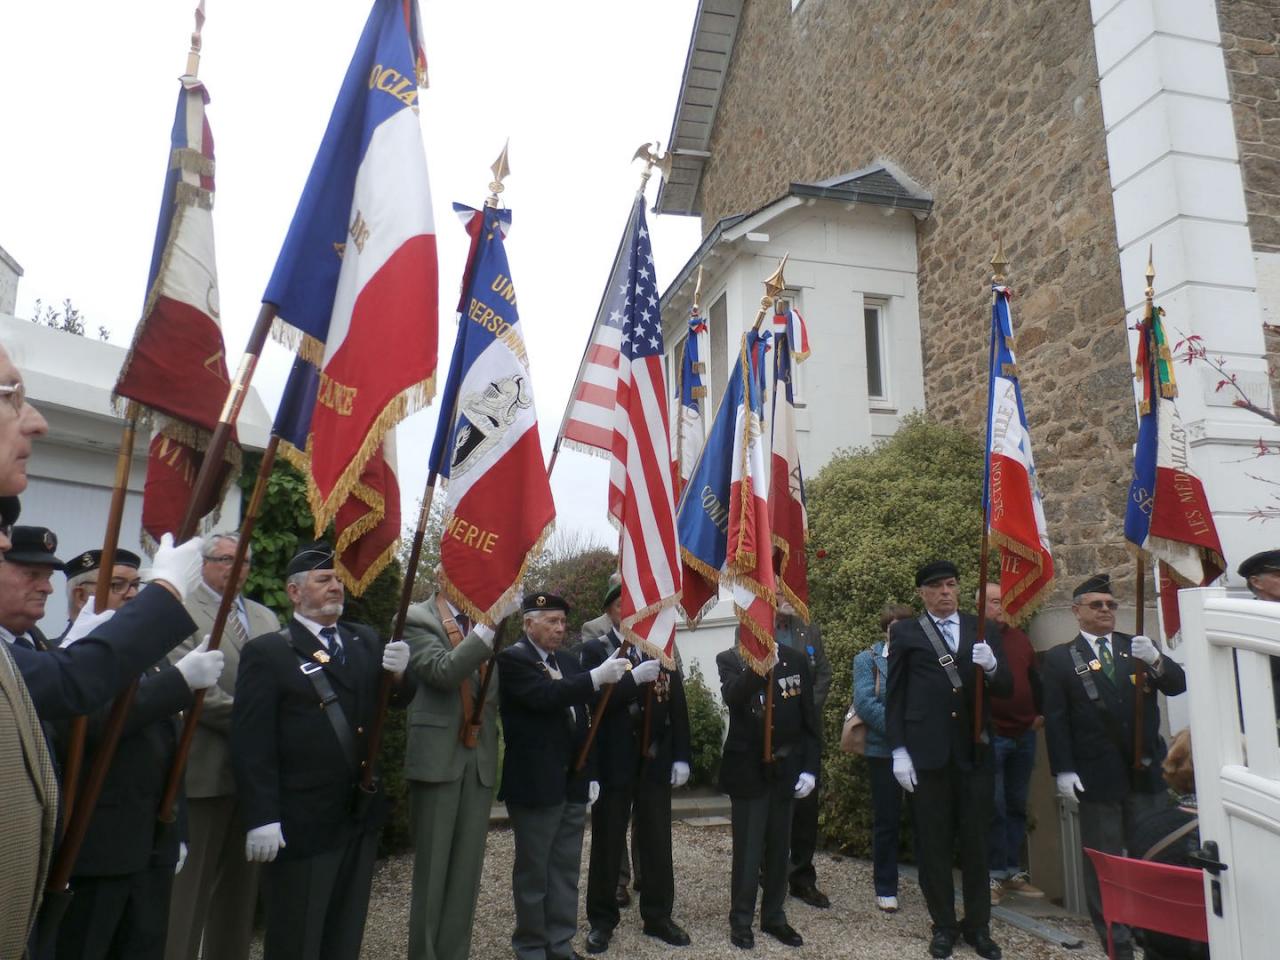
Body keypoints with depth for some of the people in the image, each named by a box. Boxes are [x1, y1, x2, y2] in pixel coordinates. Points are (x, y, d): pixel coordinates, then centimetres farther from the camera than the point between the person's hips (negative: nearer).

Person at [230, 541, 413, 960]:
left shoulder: (366, 640, 9)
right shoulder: (266, 652, -8)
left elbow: (397, 700, 8)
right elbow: (252, 743, -13)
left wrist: (399, 673, -15)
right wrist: (261, 817, -19)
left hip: (361, 814, 6)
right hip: (301, 822, -5)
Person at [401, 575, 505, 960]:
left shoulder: (486, 621, 10)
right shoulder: (417, 619, -6)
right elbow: (443, 671, -21)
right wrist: (488, 628, -25)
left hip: (480, 758, 5)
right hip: (437, 757, -5)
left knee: (467, 870, 12)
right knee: (432, 869, 7)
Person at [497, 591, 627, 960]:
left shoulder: (568, 663, 13)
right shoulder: (511, 659, -10)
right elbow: (544, 696, -27)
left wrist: (590, 773, 13)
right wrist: (597, 677, -33)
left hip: (572, 783, 7)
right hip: (535, 783, -7)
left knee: (566, 871, 15)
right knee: (533, 871, 7)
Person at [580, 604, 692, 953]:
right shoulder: (594, 650, -2)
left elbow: (678, 705, 6)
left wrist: (681, 756, 1)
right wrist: (634, 678, -25)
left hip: (655, 761, 3)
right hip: (613, 763, -3)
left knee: (657, 841, 11)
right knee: (608, 842, 9)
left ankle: (658, 915, 26)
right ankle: (602, 920, 22)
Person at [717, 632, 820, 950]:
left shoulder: (796, 659, 1)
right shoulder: (729, 659, -6)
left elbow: (809, 717, 4)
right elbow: (732, 697, -26)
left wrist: (810, 767, -1)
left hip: (785, 769, 3)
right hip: (748, 769, -3)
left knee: (779, 847, 13)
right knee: (748, 849, 2)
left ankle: (774, 917, 29)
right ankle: (741, 920, 19)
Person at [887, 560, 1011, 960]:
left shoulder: (984, 630, 9)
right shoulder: (905, 632, 3)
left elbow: (1005, 689, 6)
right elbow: (895, 696, 1)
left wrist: (992, 666, -16)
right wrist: (898, 751, -5)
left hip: (975, 752, 2)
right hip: (927, 753, -1)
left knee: (976, 843, 11)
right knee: (933, 844, 8)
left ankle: (978, 926, 26)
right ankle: (944, 925, 23)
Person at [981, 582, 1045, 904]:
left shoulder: (1020, 638, 12)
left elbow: (1035, 679, 18)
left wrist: (1041, 713, 9)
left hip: (1024, 735, 6)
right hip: (989, 736, -6)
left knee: (1017, 806, 13)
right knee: (993, 808, -2)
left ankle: (1013, 871, 23)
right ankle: (994, 874, 8)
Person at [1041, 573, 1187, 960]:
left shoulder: (1138, 646, 9)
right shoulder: (1060, 659, -1)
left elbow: (1177, 685, -1)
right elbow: (1055, 718, -5)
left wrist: (1156, 662, -22)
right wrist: (1063, 770, -11)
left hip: (1146, 771, 3)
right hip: (1097, 777, -2)